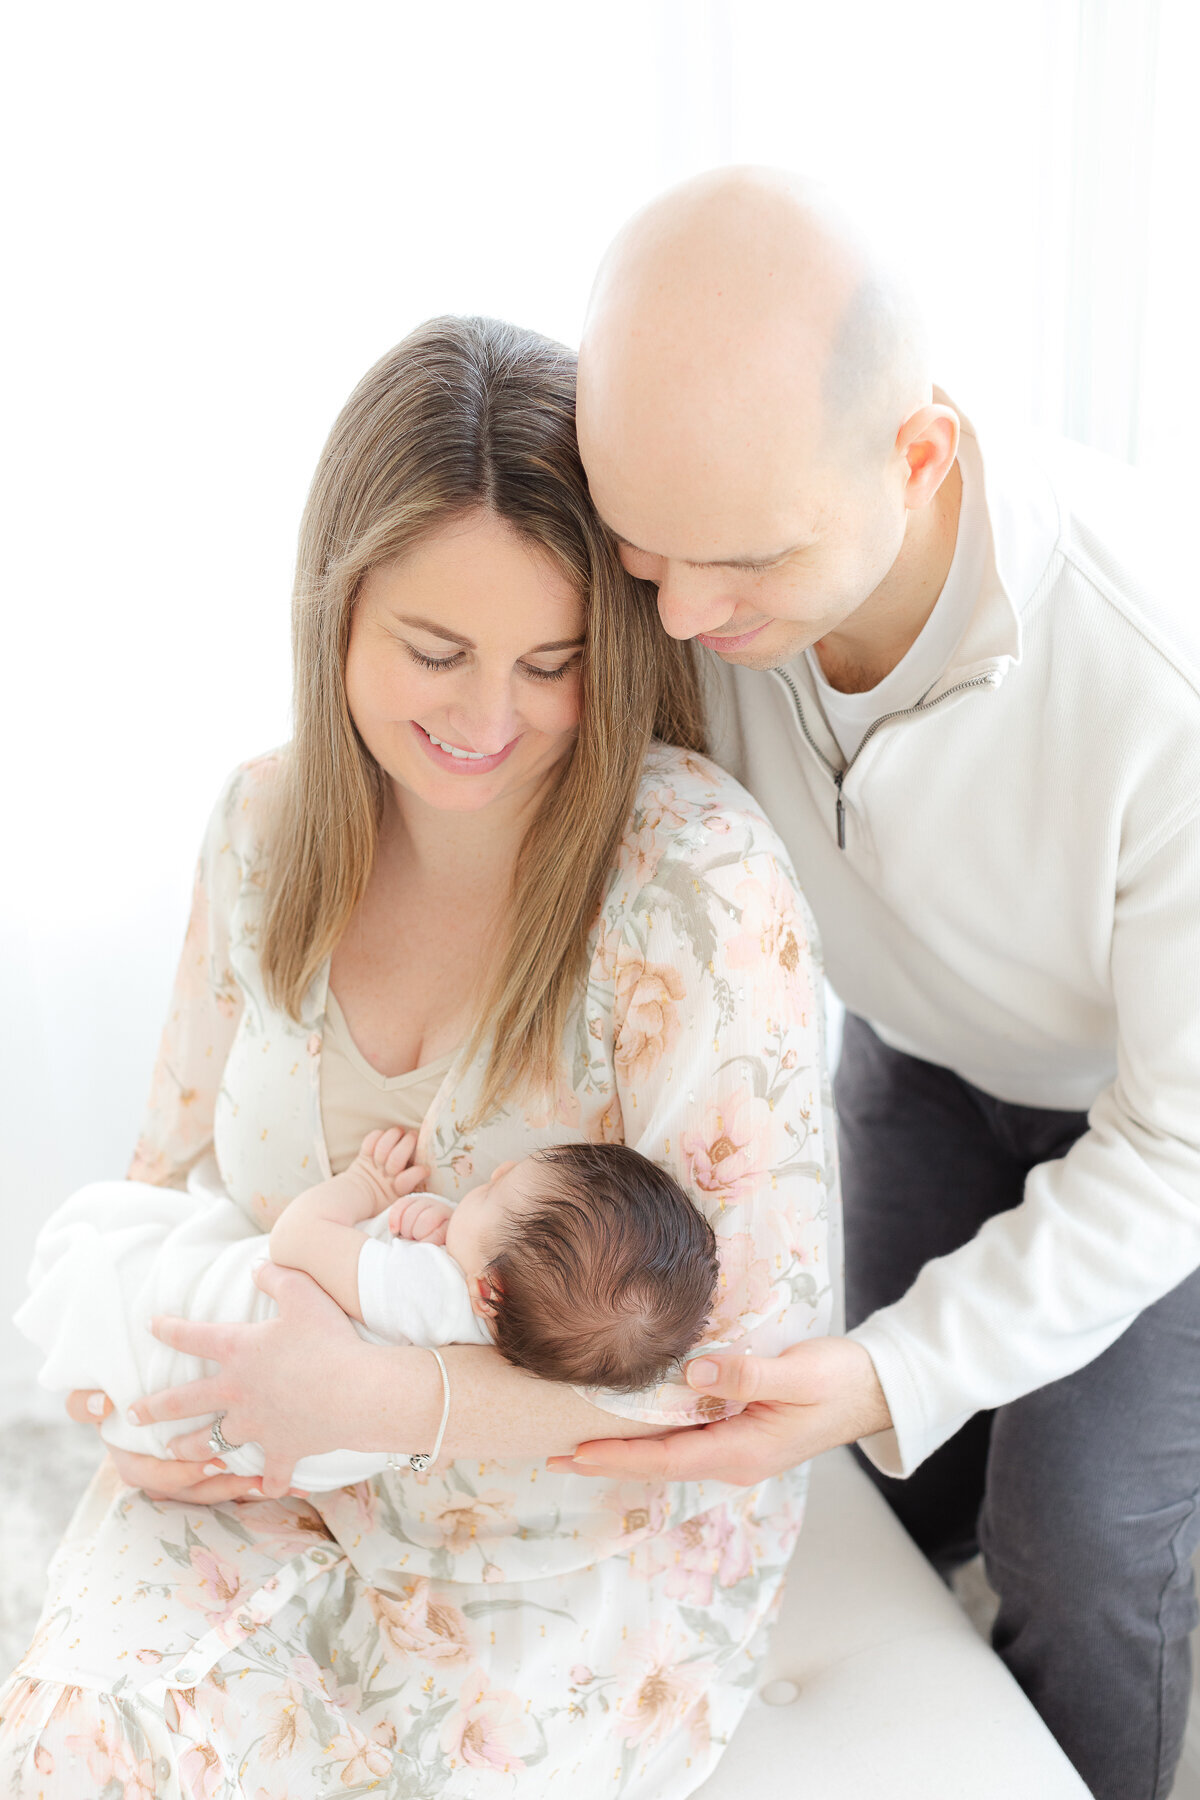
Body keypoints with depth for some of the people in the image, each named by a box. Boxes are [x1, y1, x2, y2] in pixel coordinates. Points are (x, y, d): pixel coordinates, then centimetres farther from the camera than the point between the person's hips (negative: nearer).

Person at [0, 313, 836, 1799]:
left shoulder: (693, 878, -24)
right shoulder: (267, 823, -6)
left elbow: (764, 1339, -20)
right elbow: (177, 1150, 10)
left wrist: (378, 1397, -25)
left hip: (591, 1534, -3)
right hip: (271, 1485, 3)